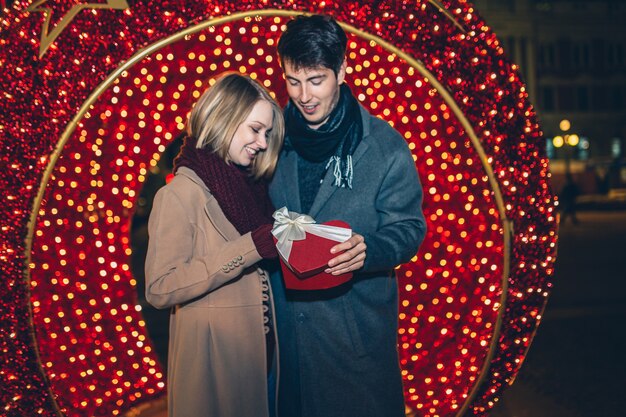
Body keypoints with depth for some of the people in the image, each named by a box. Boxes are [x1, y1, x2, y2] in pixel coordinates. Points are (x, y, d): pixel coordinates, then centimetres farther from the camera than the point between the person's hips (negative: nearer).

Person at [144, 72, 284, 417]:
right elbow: (160, 288, -23)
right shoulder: (181, 194, -15)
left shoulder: (247, 185, 8)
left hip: (258, 349, 7)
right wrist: (251, 246, -25)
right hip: (212, 355, -7)